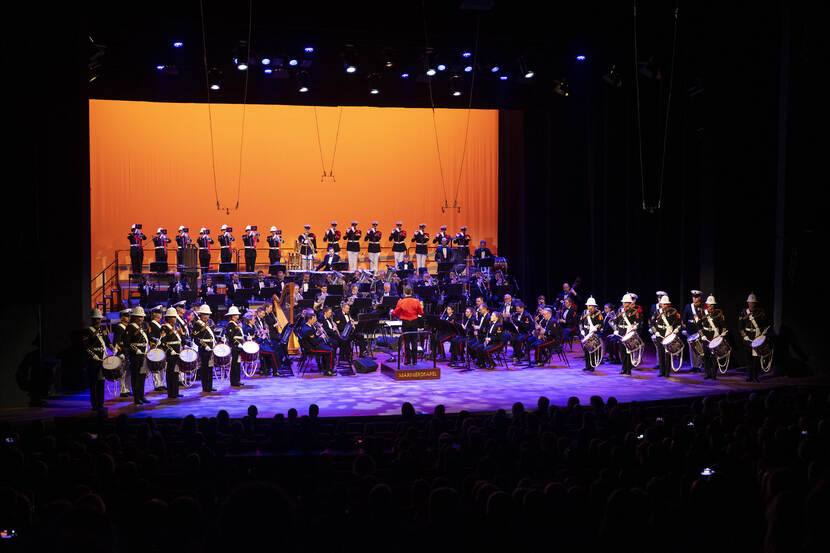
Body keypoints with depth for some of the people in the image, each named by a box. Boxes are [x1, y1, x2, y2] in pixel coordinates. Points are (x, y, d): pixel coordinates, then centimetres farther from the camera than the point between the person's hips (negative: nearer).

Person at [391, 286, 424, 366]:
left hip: (405, 323, -2)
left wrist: (392, 311, 18)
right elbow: (421, 313, 0)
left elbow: (395, 313, -3)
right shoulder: (416, 301, -6)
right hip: (414, 323, 2)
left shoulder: (401, 302, -11)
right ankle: (414, 360, 14)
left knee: (406, 342, 4)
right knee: (414, 342, 10)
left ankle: (407, 361, 5)